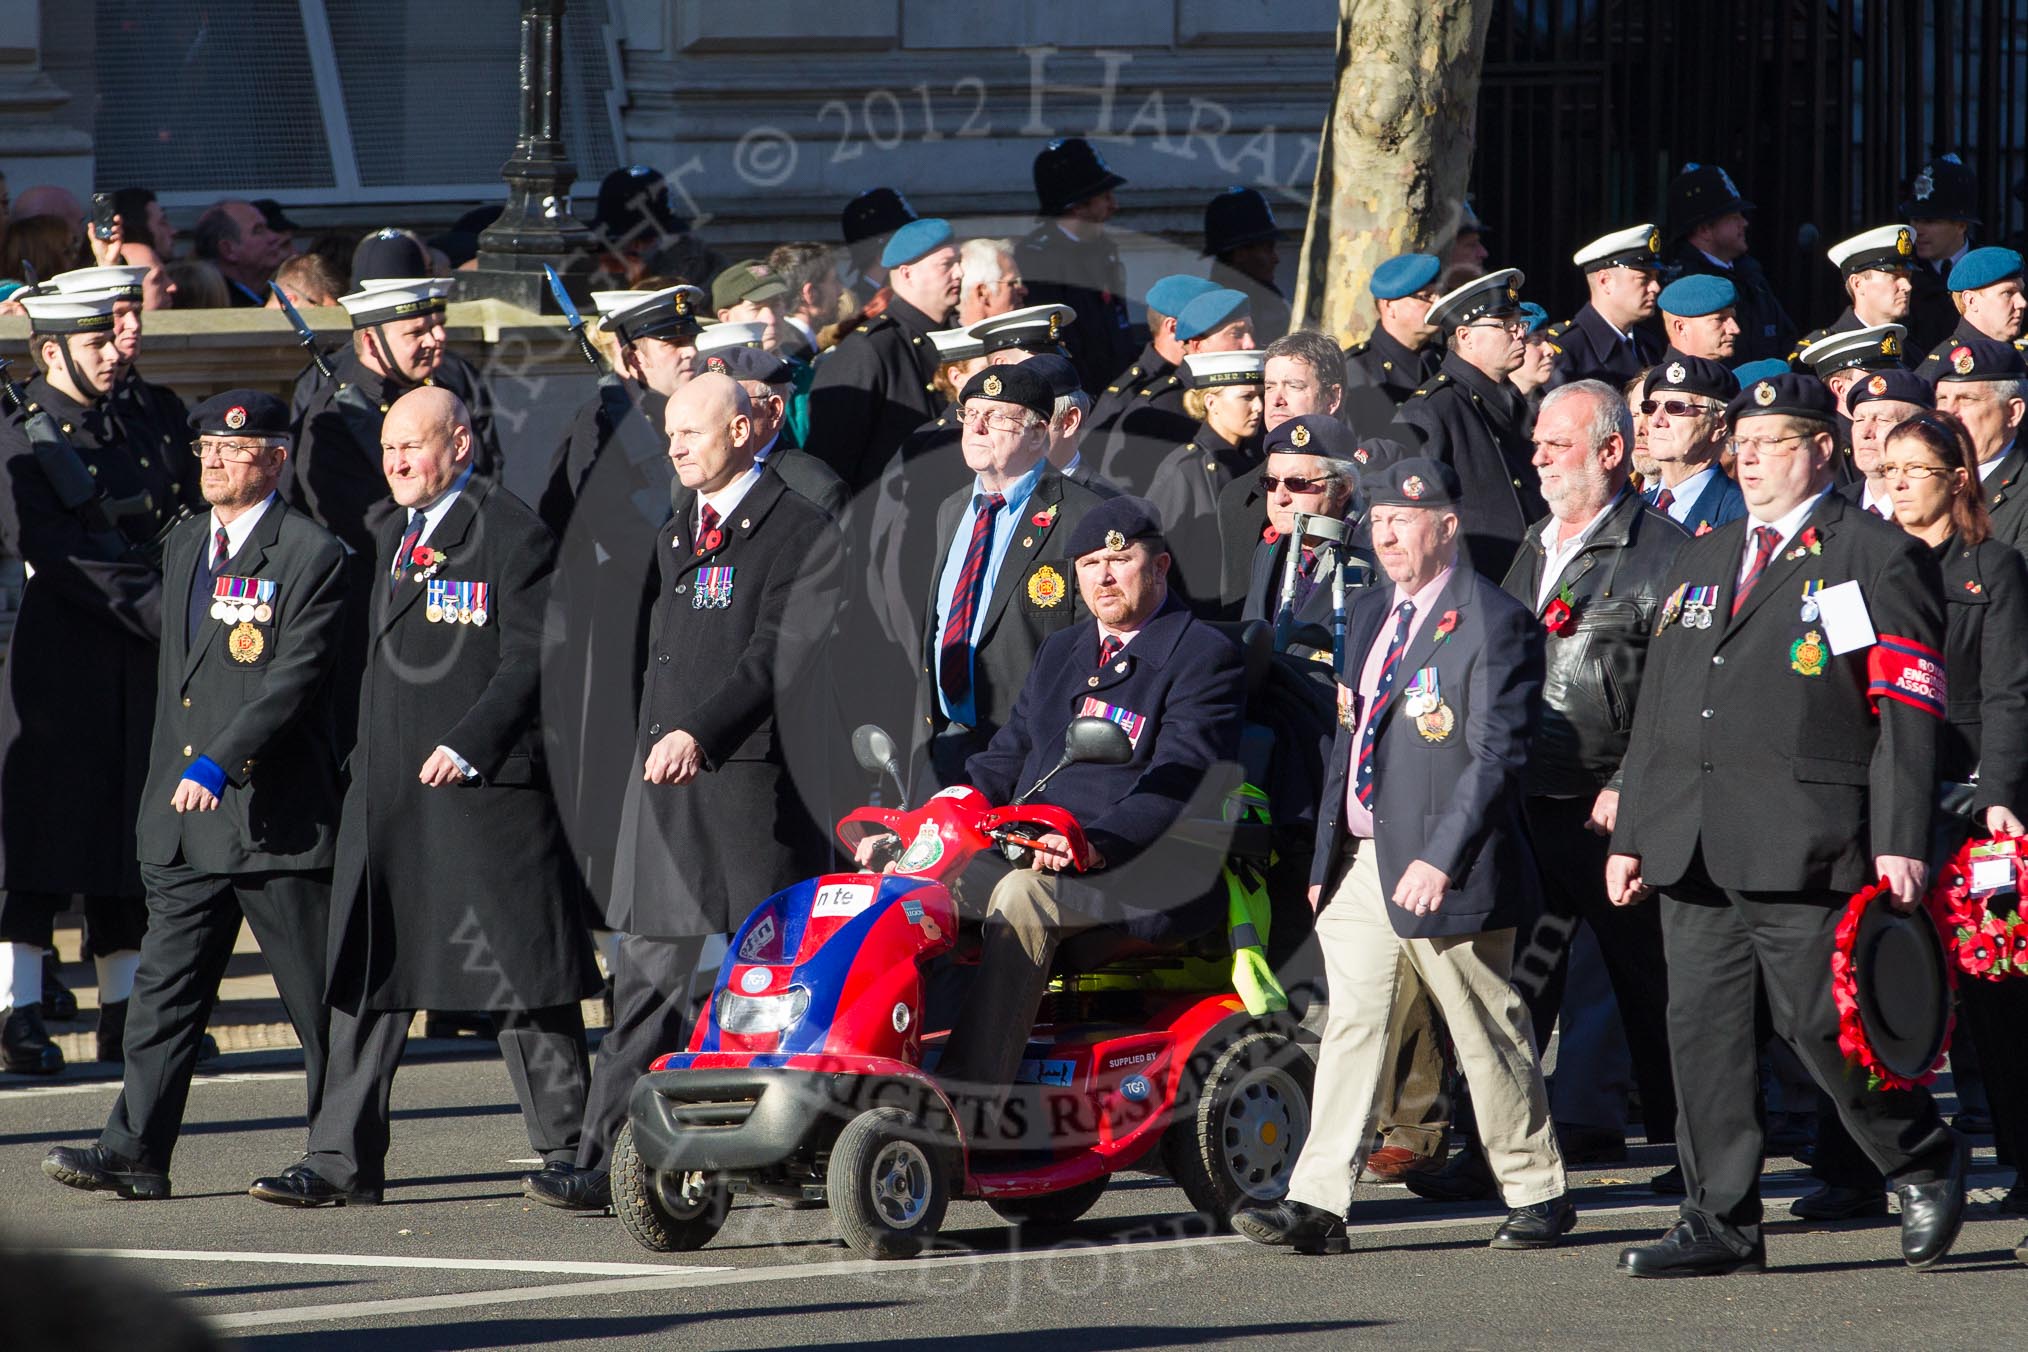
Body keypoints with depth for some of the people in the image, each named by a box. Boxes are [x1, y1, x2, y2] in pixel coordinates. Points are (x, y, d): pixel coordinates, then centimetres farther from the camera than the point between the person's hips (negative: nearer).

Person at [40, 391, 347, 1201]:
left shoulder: (311, 556, -9)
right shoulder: (184, 548, 16)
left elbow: (296, 679, -17)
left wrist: (219, 766, -25)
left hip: (274, 814, -7)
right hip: (183, 815, 7)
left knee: (318, 1000, 0)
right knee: (166, 986, 3)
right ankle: (136, 1151, 2)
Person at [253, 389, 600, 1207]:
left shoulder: (511, 534, -7)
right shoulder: (392, 533, 17)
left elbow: (530, 662, -12)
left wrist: (467, 745, -19)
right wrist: (365, 754, 14)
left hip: (480, 783, -8)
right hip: (386, 788, 8)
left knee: (522, 973, -2)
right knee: (365, 974, 5)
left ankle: (567, 1147, 5)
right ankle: (344, 1160, 6)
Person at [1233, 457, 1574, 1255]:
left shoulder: (1492, 623, -11)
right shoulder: (1372, 613, 15)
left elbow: (1497, 757, -16)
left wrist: (1440, 859, -23)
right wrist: (1326, 857, 16)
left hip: (1441, 871, -7)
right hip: (1361, 858, 7)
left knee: (1488, 1036, 3)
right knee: (1350, 1024, 0)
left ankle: (1538, 1196, 16)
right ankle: (1317, 1204, -4)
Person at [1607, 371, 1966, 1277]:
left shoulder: (1877, 560, 0)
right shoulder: (1699, 564, 21)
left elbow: (1907, 715, -6)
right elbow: (1656, 710, 23)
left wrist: (1899, 843, -13)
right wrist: (1629, 832, 17)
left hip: (1804, 850, -6)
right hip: (1692, 851, 6)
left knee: (1819, 1024, -7)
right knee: (1703, 1031, 2)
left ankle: (1924, 1164, 16)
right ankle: (1722, 1225, 6)